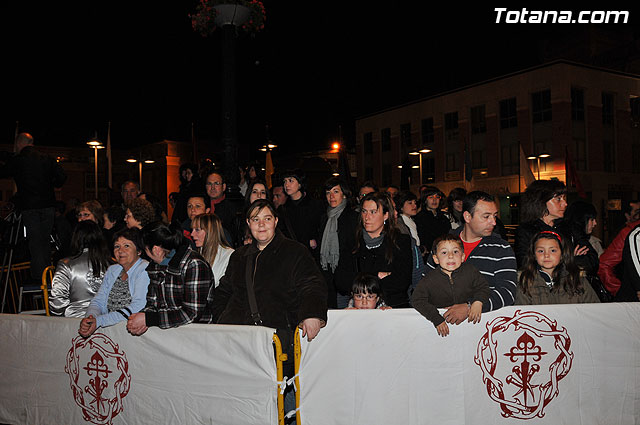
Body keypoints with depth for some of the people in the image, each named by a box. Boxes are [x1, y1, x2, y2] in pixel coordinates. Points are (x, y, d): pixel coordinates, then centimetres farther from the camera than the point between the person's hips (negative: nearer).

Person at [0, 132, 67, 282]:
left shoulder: (16, 160, -2)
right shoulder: (47, 159, 7)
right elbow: (62, 177, 2)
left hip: (29, 207, -3)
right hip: (48, 206, 3)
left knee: (35, 242, 0)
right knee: (45, 241, 11)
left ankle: (38, 277, -1)